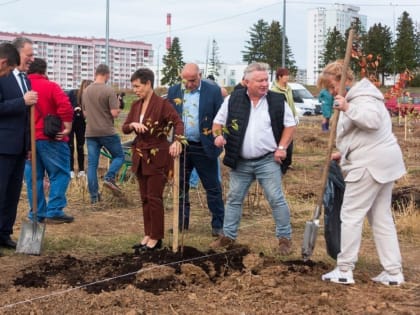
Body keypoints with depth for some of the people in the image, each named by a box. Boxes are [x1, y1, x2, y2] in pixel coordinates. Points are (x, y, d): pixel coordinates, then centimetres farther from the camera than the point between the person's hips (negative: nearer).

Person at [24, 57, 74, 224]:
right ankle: (54, 212, -3)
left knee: (33, 178, 8)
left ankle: (37, 214, 10)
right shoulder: (50, 86, -5)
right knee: (59, 174, 2)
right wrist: (67, 127, -11)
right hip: (50, 138, -5)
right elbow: (65, 106, -20)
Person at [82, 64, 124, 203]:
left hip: (90, 133, 5)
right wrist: (118, 108, 5)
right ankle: (109, 178, -11)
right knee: (119, 156, 12)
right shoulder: (109, 91, -11)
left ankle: (94, 196, 5)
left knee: (92, 164, 6)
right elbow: (114, 113, -15)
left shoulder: (86, 91, 8)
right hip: (107, 131, -5)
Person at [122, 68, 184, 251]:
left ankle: (156, 238, 6)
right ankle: (148, 235, 20)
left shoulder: (162, 104, -12)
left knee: (154, 198, -3)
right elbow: (124, 128, 8)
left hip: (157, 157, -7)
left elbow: (178, 122, -23)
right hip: (140, 157, 7)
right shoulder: (136, 105, 9)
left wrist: (177, 141, -41)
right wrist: (133, 125, -15)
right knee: (145, 198, 11)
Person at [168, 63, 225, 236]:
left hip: (204, 147, -3)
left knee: (213, 188, 2)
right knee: (181, 187, 12)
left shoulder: (213, 91, -4)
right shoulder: (174, 91, 5)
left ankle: (218, 224, 10)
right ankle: (182, 222, 23)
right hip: (180, 146, 3)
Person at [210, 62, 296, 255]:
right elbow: (218, 122, 8)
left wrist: (282, 147, -5)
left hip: (268, 161, -2)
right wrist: (218, 135, -13)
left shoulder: (277, 101, -2)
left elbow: (290, 125, 5)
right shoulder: (233, 100, -1)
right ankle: (228, 236, 21)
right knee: (234, 199, 9)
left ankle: (284, 237, 9)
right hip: (240, 162, 2)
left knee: (276, 199, -2)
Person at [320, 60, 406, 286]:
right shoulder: (356, 97, 21)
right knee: (382, 217, 11)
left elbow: (372, 120, -31)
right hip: (382, 163, 11)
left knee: (351, 215, -3)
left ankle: (344, 271, 3)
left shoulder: (361, 97, -12)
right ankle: (393, 272, 12)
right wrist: (343, 153, 19)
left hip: (370, 164, -11)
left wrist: (347, 109, -34)